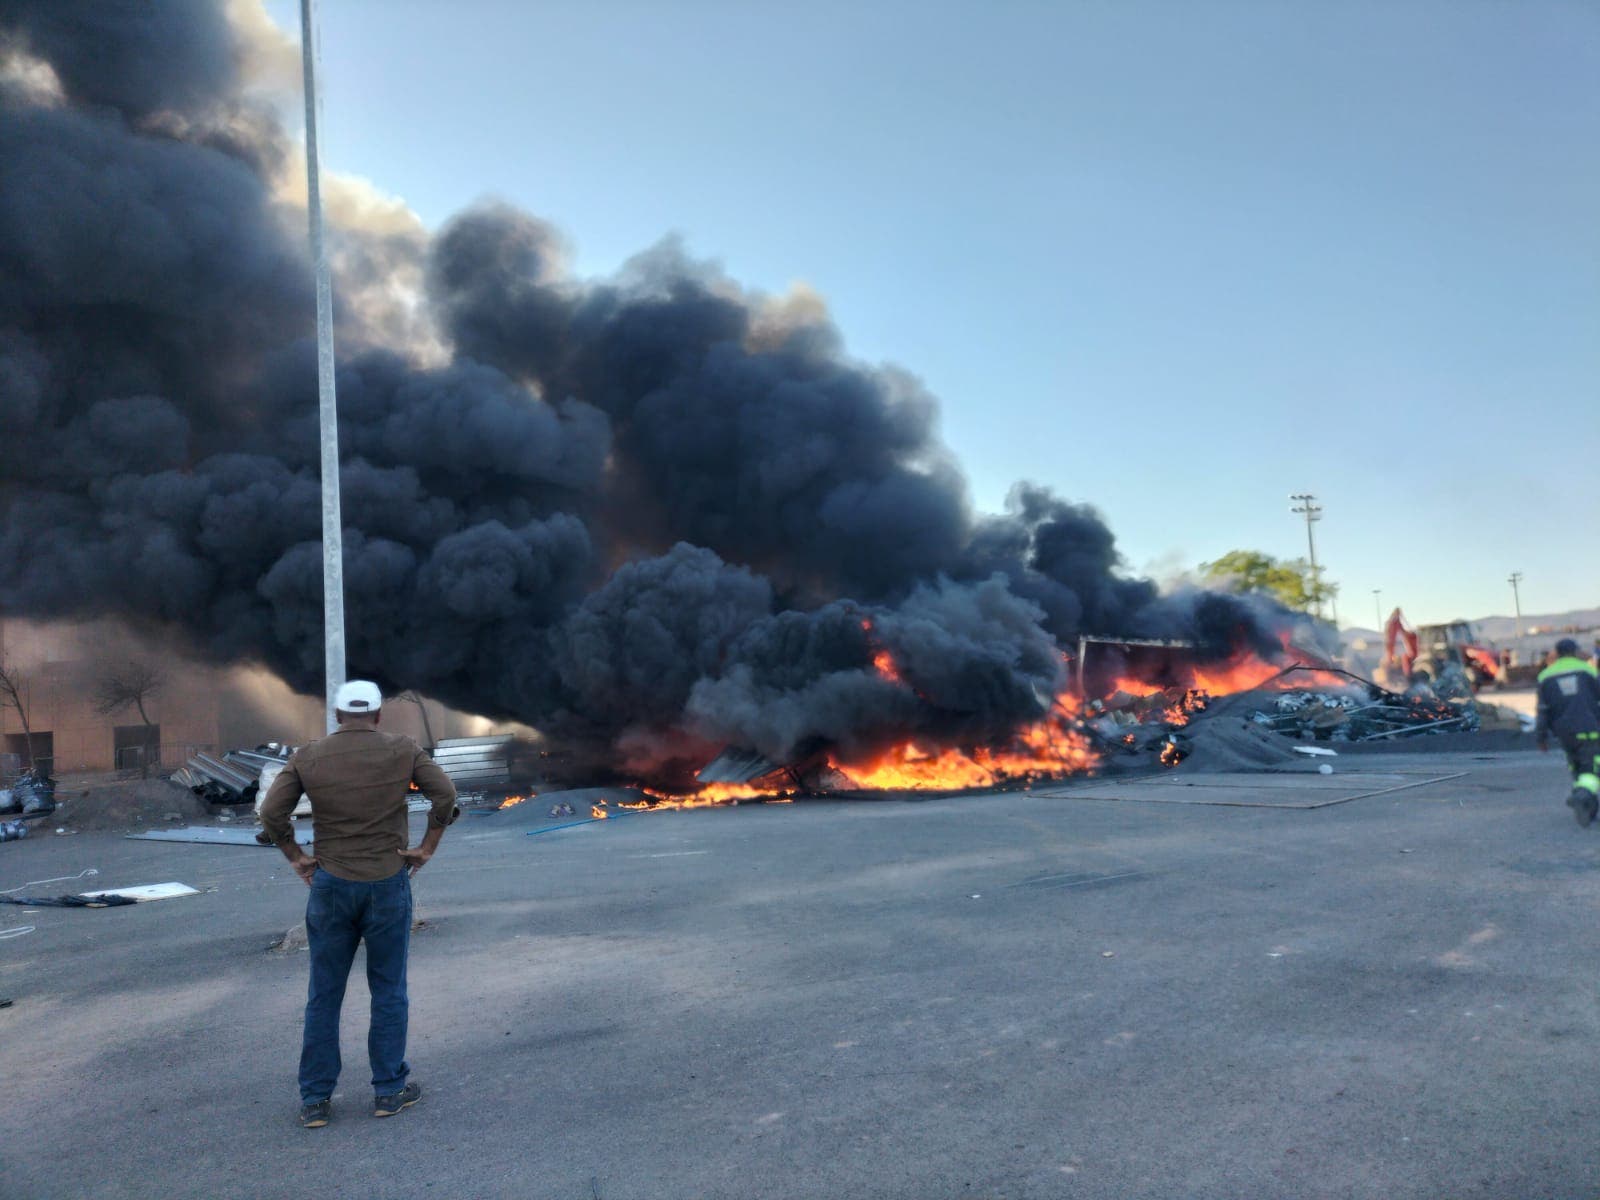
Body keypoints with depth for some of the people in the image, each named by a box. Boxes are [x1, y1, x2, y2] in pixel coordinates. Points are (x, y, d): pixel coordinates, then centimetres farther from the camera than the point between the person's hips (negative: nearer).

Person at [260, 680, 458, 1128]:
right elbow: (446, 794, -11)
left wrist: (296, 857, 4)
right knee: (388, 991, 10)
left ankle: (315, 1099, 14)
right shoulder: (402, 750, -4)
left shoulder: (309, 757, -1)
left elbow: (271, 813, -6)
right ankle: (389, 1090, 15)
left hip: (330, 885, 1)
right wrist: (427, 848, -3)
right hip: (388, 884, -1)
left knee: (324, 995, 10)